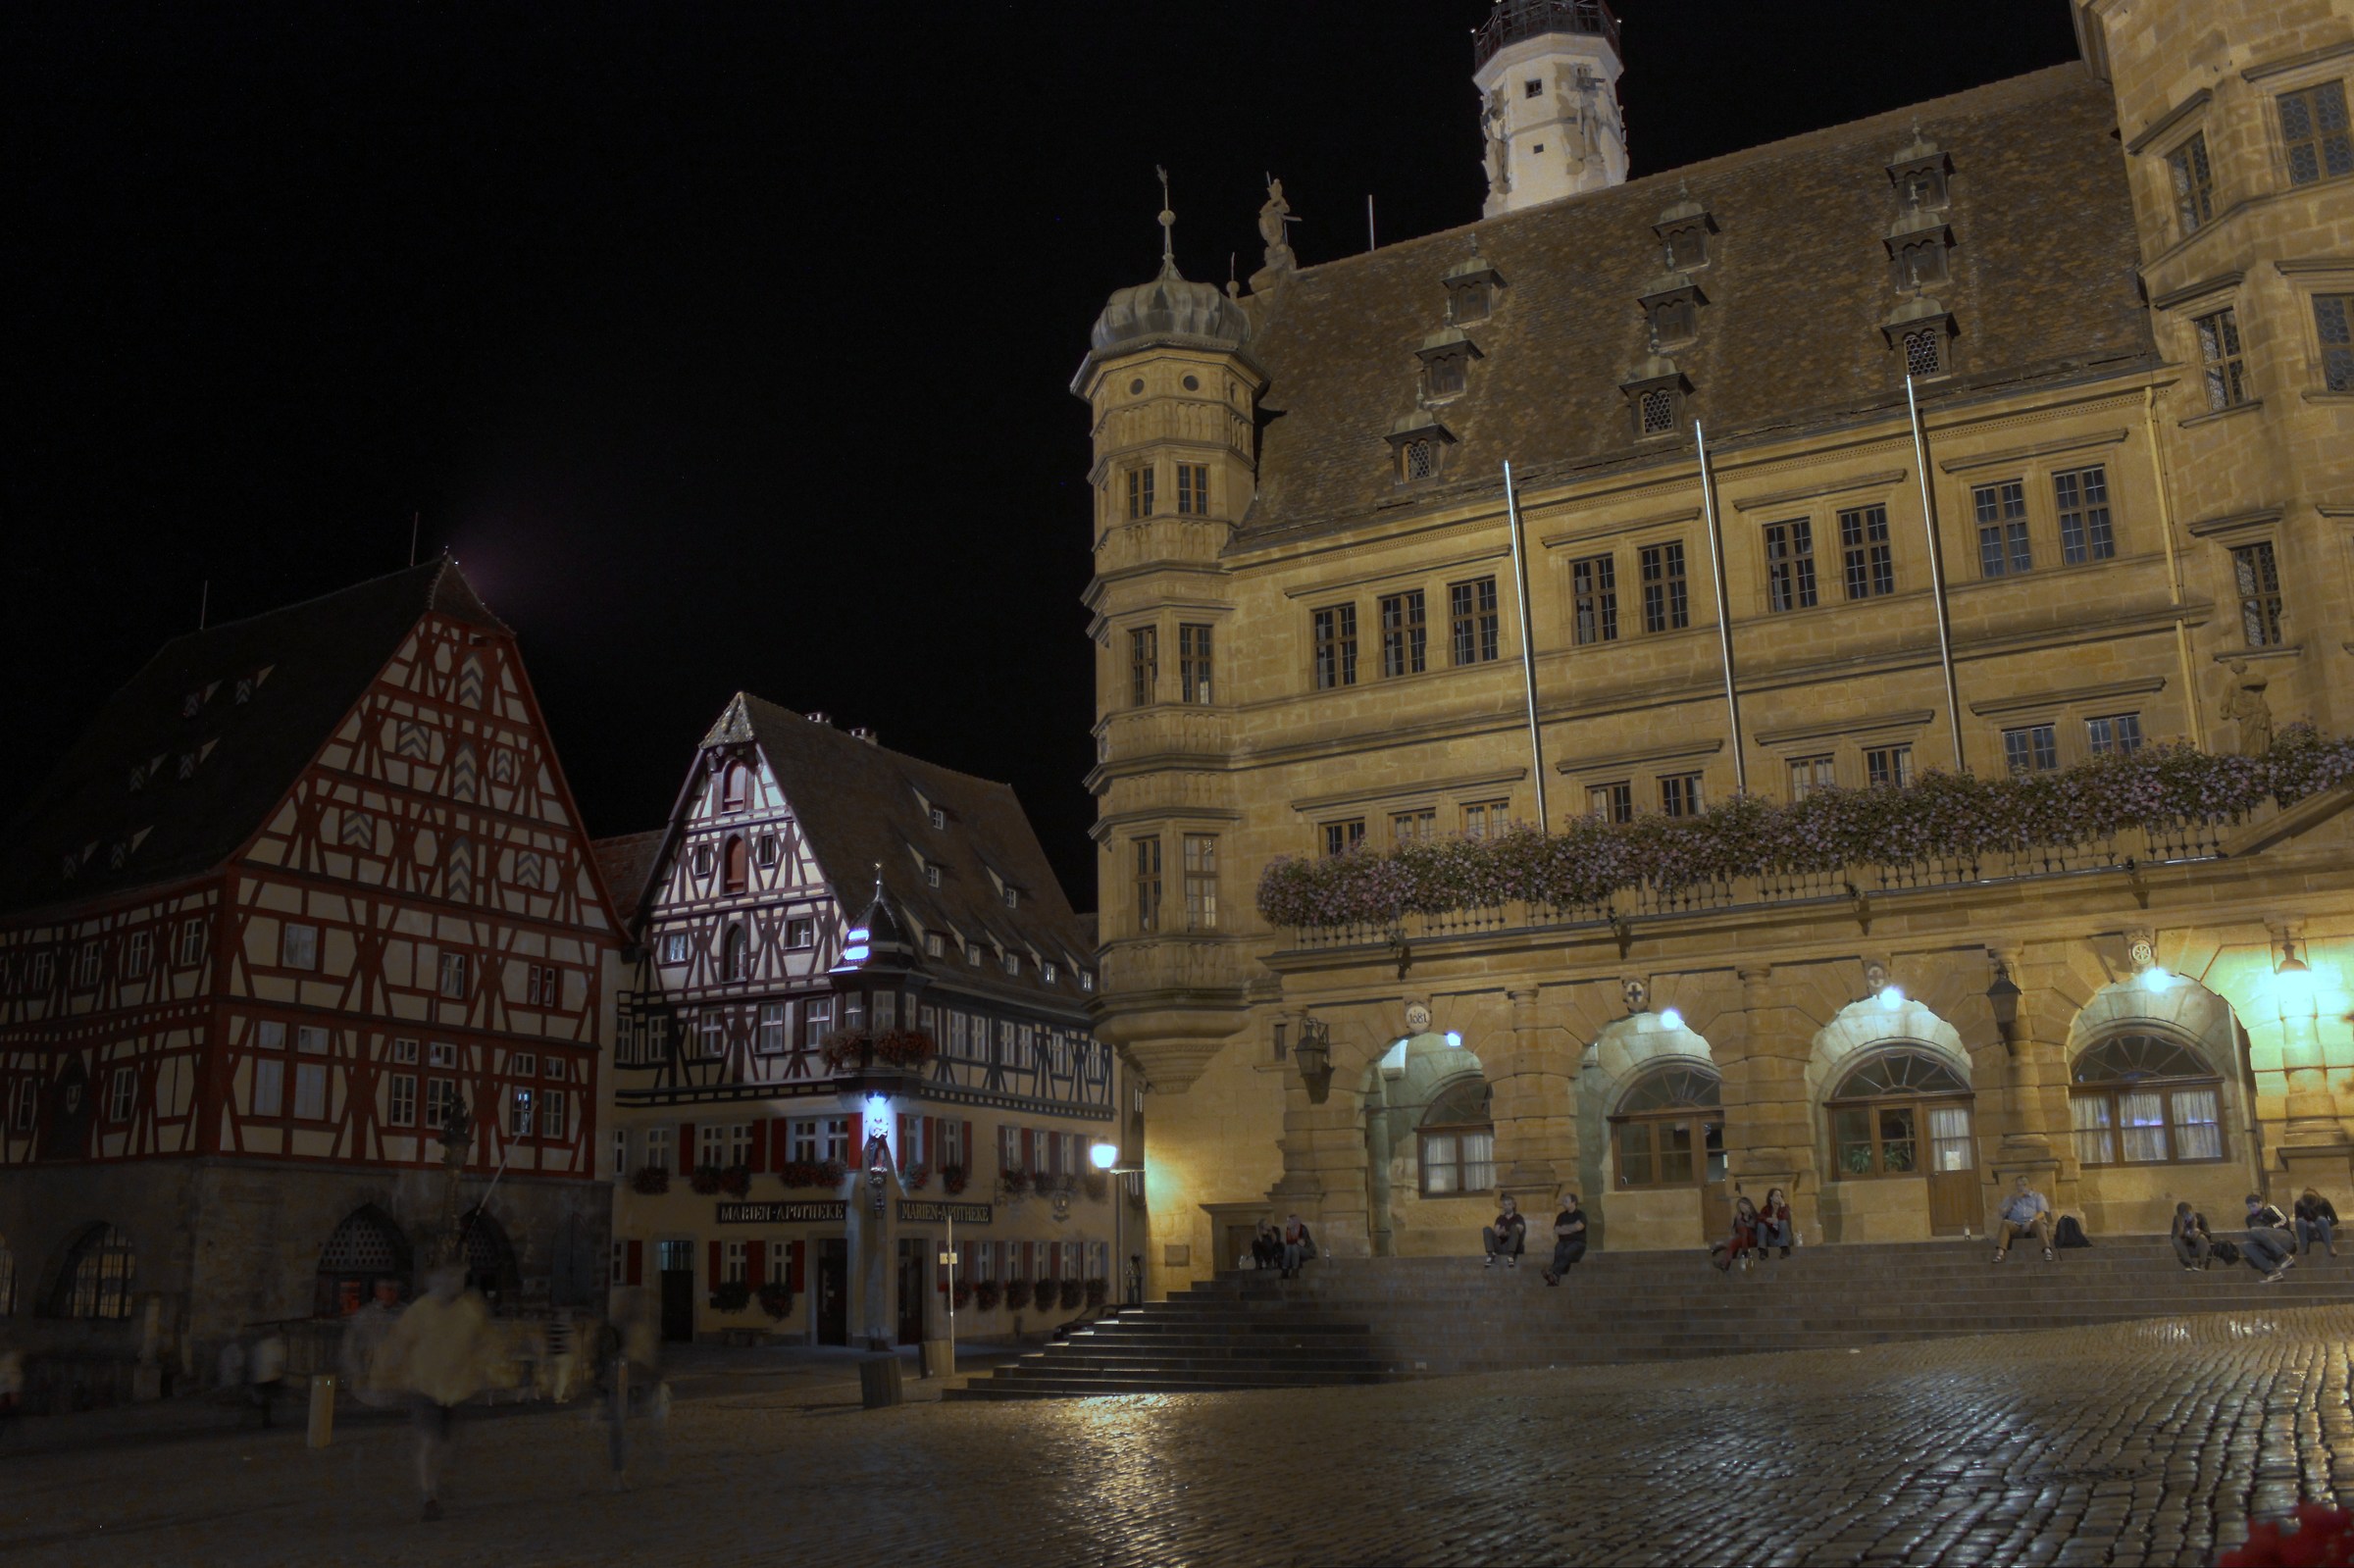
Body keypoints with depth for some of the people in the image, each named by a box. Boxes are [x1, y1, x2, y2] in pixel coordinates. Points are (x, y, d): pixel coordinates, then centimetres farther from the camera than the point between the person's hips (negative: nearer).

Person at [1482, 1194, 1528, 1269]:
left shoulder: (1518, 1218, 10)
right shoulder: (1500, 1218, 19)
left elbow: (1518, 1231, -10)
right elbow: (1496, 1231, 2)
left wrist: (1507, 1233, -27)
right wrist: (1500, 1232, -22)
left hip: (1515, 1247, -3)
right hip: (1501, 1246, 3)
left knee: (1513, 1228, -29)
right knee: (1486, 1229, -15)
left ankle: (1511, 1257, -43)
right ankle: (1491, 1256, -34)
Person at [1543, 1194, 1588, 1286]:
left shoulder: (1580, 1214, 8)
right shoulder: (1561, 1216, 20)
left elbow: (1578, 1226, -11)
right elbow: (1556, 1230, 6)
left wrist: (1564, 1227, 3)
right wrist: (1571, 1229, -2)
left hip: (1578, 1243, -3)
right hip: (1563, 1242, 3)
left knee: (1566, 1253, -36)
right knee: (1558, 1252, -33)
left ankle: (1553, 1273, -54)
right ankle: (1555, 1279, -51)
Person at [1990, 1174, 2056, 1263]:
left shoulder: (2038, 1196, 22)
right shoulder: (2009, 1199, 27)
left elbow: (2043, 1213, 4)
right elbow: (2002, 1215, 13)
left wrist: (2030, 1221, -16)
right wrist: (2012, 1201, 4)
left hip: (2032, 1223, -1)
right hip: (2016, 1225, 1)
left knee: (2037, 1222, -38)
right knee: (2004, 1223, -34)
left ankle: (2047, 1251, -55)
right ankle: (2000, 1253, -51)